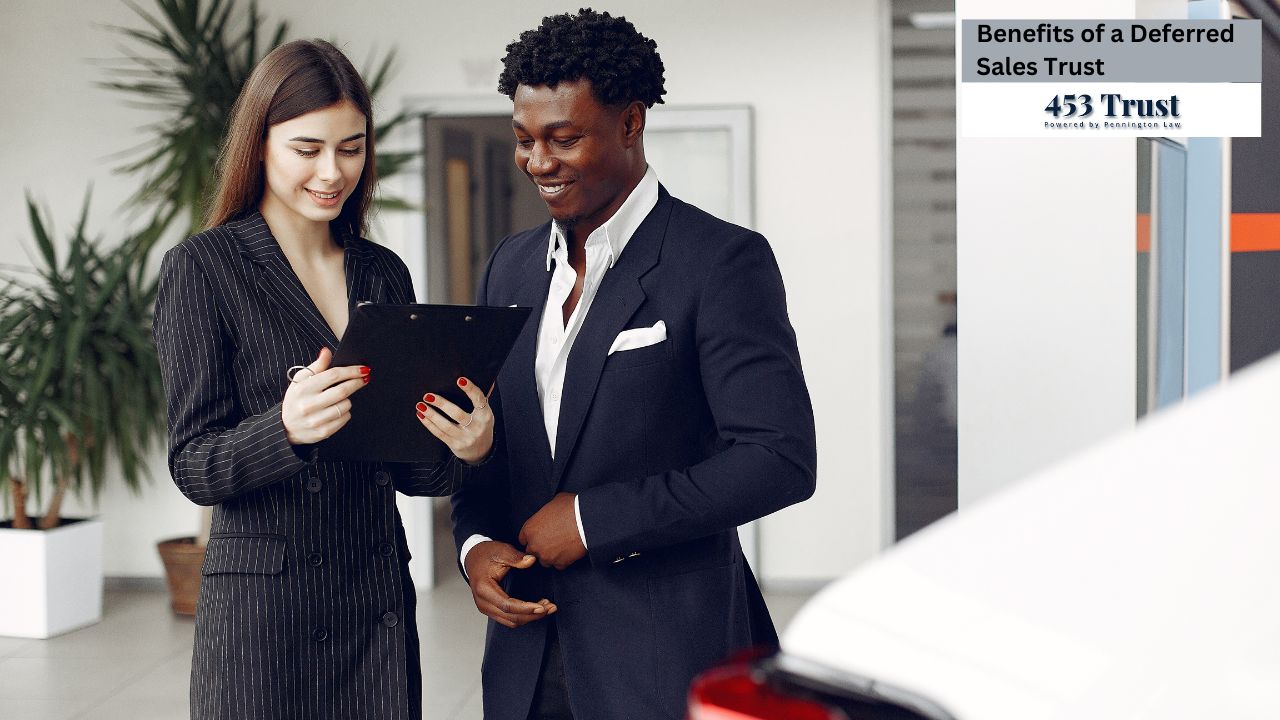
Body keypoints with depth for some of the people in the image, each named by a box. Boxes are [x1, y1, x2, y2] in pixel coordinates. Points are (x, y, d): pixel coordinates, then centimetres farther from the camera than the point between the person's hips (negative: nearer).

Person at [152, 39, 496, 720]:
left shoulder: (384, 274, 9)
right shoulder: (202, 268, -5)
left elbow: (400, 462, 12)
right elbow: (194, 469, -8)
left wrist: (466, 448, -10)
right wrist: (285, 428, -27)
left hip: (378, 599, 4)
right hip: (259, 604, -4)